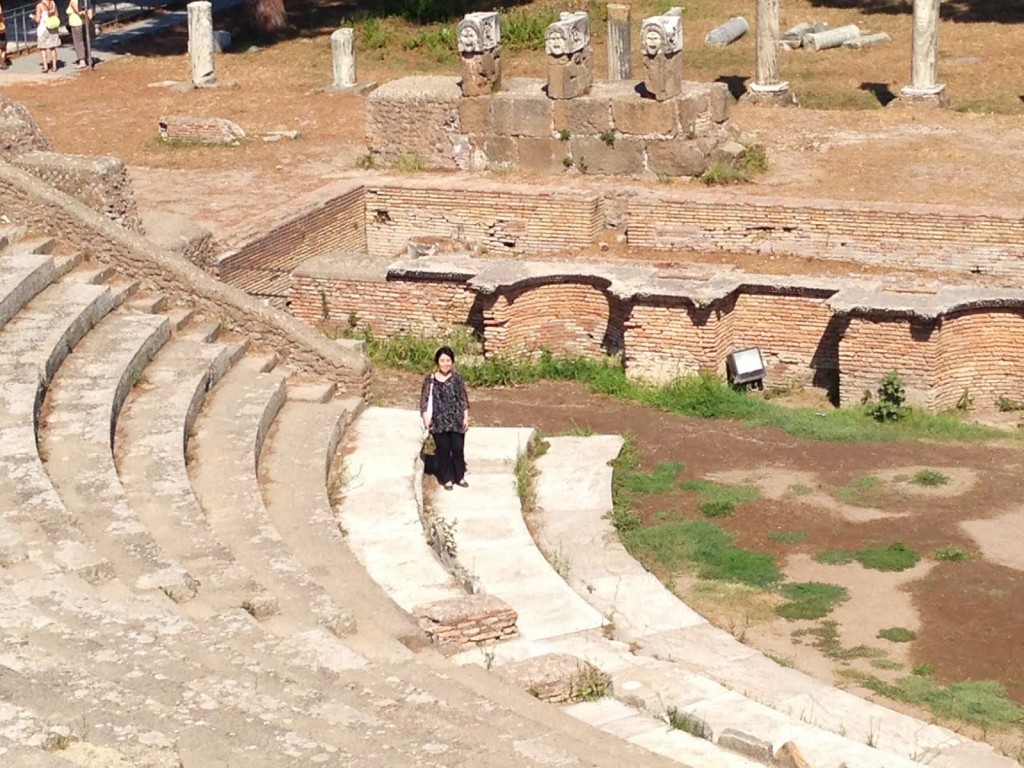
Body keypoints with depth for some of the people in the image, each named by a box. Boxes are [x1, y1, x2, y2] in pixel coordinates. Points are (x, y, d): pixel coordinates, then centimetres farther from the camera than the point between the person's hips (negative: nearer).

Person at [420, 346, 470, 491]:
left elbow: (463, 399, 3)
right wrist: (426, 418, -10)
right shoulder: (430, 380, -5)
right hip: (439, 421, -1)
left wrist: (466, 417, 0)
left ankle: (460, 476, 23)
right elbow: (424, 400, -2)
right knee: (443, 449, 6)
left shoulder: (457, 378, -1)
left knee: (458, 448, 6)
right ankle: (447, 478, 19)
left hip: (456, 420, 1)